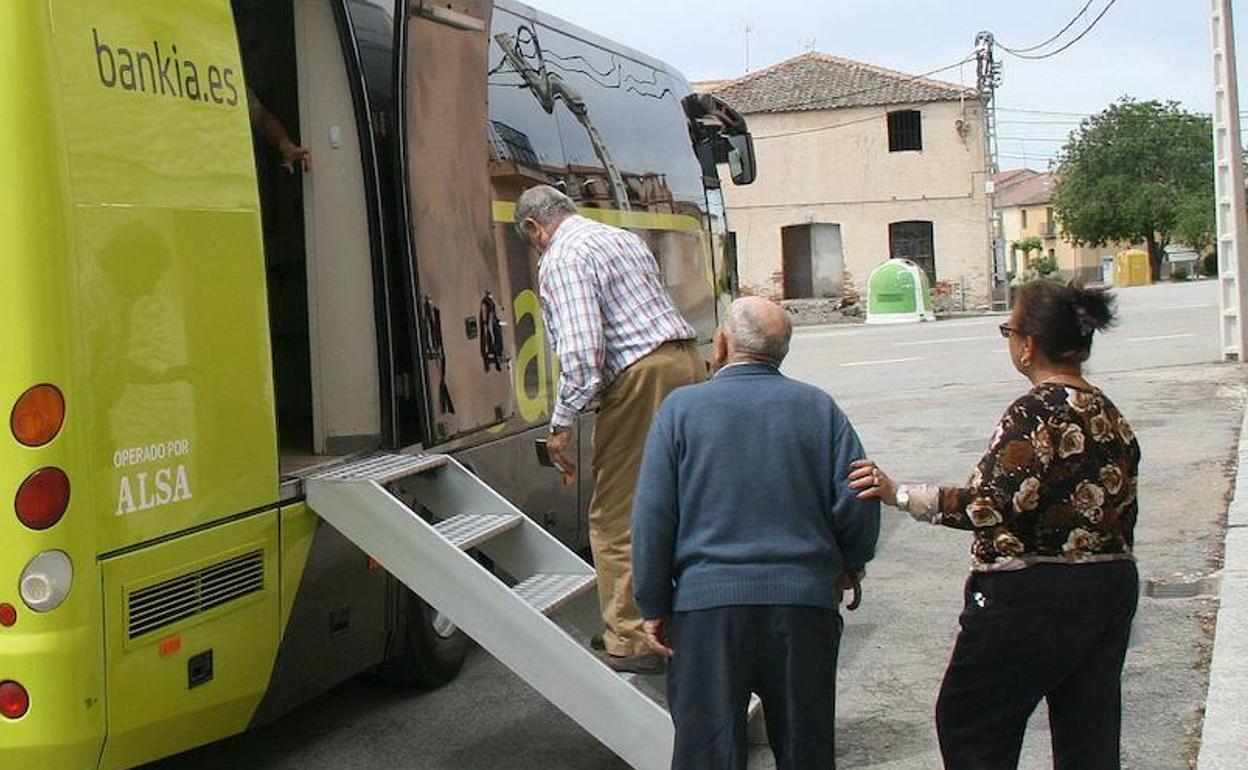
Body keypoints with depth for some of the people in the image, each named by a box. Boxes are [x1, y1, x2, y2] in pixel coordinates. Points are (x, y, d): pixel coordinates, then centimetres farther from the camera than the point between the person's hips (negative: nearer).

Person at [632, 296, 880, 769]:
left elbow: (652, 517, -4)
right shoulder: (819, 408, 3)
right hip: (804, 603, 2)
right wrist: (844, 568, 18)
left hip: (707, 605, -2)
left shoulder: (680, 408, -1)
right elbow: (857, 506, 0)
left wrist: (654, 607, 3)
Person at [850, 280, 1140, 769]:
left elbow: (989, 505, -27)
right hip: (1111, 590, 9)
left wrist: (899, 494, -21)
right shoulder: (1111, 416, 9)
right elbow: (1121, 514, 13)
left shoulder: (1037, 412, -17)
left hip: (1031, 596, -8)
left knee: (967, 720, 7)